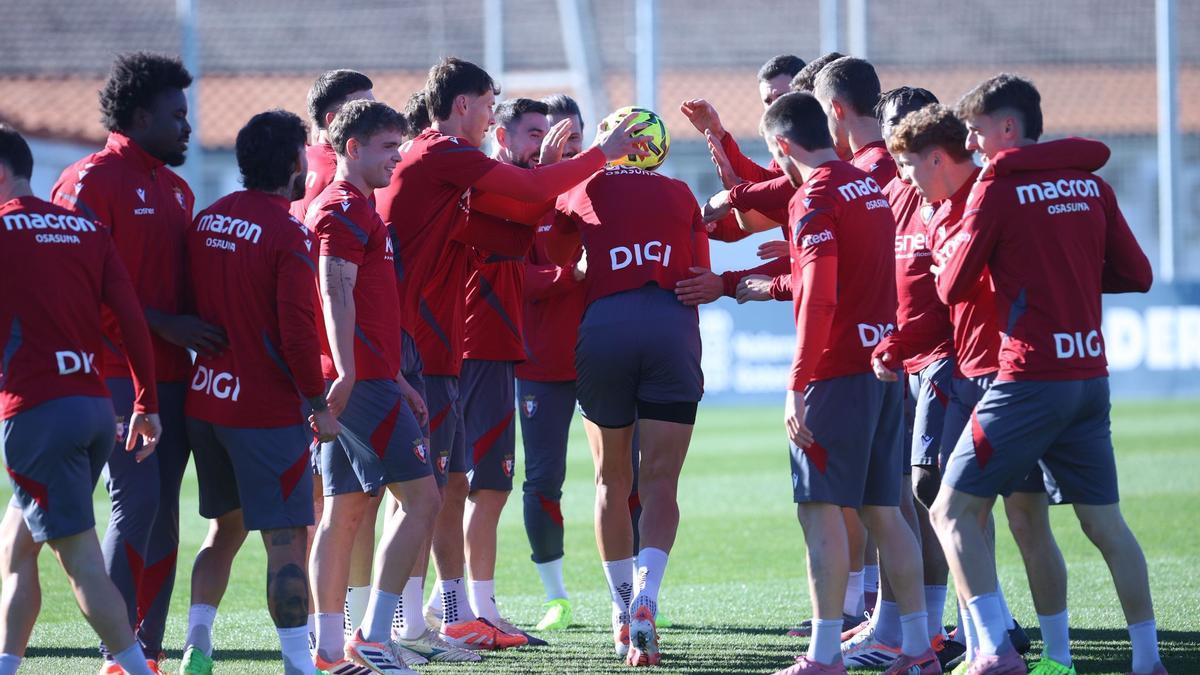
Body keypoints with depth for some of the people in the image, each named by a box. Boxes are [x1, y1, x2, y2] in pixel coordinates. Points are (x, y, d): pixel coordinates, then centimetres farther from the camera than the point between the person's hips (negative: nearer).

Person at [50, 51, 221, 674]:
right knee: (136, 502, -12)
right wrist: (163, 325, -17)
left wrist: (201, 334, 10)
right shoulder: (92, 180, -8)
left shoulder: (176, 189, 18)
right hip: (118, 374, -8)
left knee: (163, 511, 7)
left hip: (174, 375, 8)